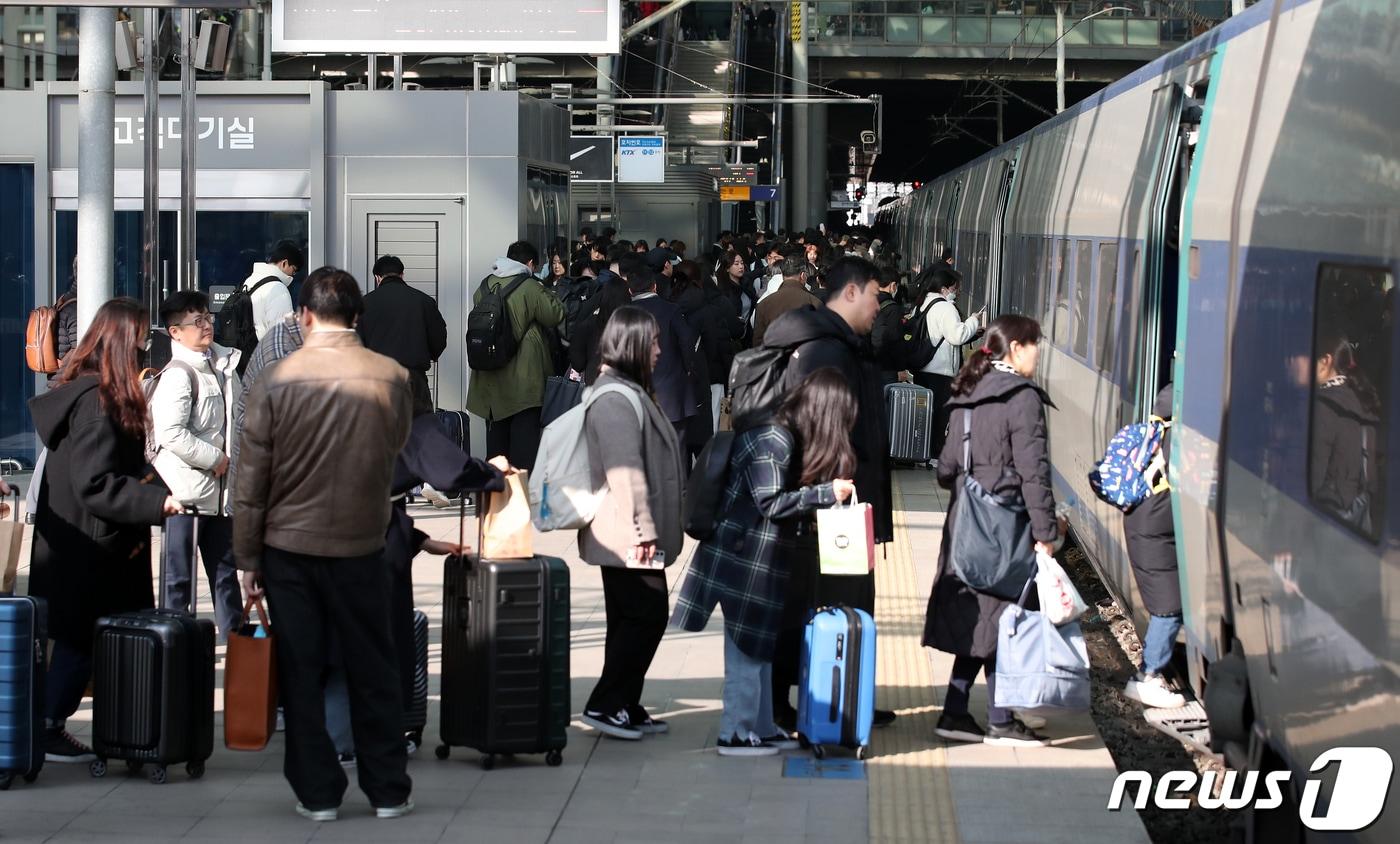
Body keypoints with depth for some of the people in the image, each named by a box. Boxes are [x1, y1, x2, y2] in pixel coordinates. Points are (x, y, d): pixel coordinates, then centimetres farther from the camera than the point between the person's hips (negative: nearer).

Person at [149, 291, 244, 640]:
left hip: (219, 488, 8)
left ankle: (235, 636, 23)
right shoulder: (177, 375, -15)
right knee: (179, 575, -1)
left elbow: (241, 414, 27)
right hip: (186, 489, -8)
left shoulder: (223, 367, 12)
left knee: (225, 569, 15)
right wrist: (215, 459, -16)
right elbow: (171, 433, -24)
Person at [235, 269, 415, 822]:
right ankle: (388, 791, 17)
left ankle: (317, 793, 12)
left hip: (288, 547, -1)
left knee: (301, 672, 8)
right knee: (373, 671, 12)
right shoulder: (393, 378, -7)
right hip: (362, 547, 1)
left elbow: (251, 481, -7)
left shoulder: (276, 381, -10)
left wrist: (248, 559, 2)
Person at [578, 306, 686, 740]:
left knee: (632, 618, 12)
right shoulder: (616, 400, -16)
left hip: (632, 537, 10)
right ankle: (605, 704, -4)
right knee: (645, 614, -7)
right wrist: (644, 530, -23)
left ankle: (624, 706, 17)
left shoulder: (630, 393, 18)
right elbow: (625, 472, -22)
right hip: (627, 536, -10)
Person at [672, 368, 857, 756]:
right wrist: (828, 492, -20)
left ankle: (761, 728, 22)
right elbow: (771, 504, -22)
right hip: (744, 559, -10)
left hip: (760, 559, 10)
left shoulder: (785, 438, 9)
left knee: (759, 645, 15)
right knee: (748, 647, -2)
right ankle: (736, 734, 6)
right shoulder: (771, 443, -20)